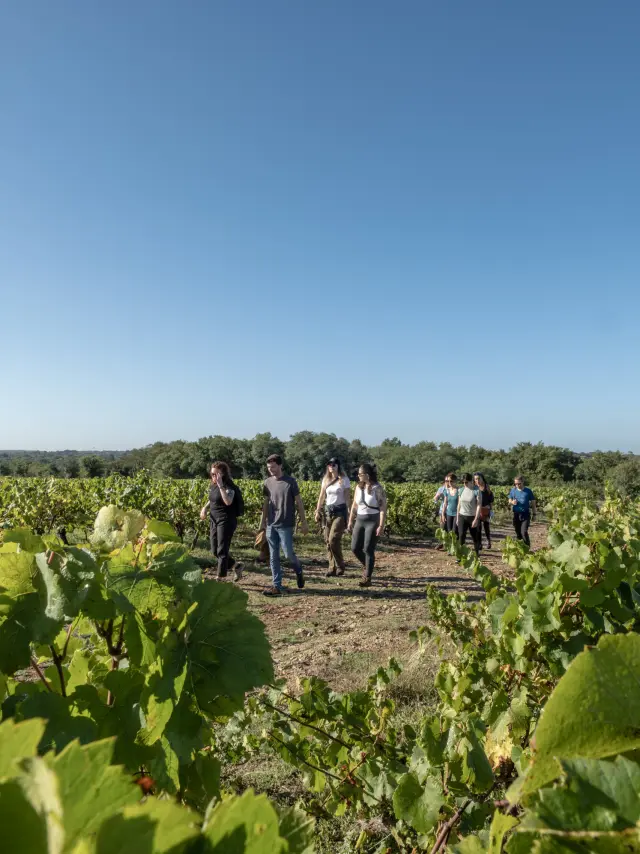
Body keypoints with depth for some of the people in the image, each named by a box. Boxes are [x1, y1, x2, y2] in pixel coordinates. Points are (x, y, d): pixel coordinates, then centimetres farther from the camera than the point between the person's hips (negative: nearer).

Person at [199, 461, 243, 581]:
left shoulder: (229, 486, -15)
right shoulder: (213, 486, 8)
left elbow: (228, 502, -33)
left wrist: (221, 485, -33)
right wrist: (205, 507, 8)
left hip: (226, 521, -9)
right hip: (213, 520, 9)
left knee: (222, 551, -4)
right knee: (215, 551, 12)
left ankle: (220, 578, 5)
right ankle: (236, 566, 28)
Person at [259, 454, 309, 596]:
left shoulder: (290, 482, -6)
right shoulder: (267, 482, 5)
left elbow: (299, 502, -2)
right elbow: (266, 504, 13)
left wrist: (303, 522, -3)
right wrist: (262, 522, 11)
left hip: (285, 525, -4)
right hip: (271, 525, 4)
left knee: (288, 554, -4)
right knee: (273, 557, 5)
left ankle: (298, 570, 27)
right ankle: (277, 586, 11)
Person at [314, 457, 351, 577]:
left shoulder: (344, 480, -4)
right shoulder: (325, 479, 10)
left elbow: (348, 498, -5)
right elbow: (321, 496, 13)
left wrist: (348, 514, -9)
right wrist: (318, 511, 9)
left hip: (340, 511, -5)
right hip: (328, 510, 5)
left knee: (333, 540, -13)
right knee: (328, 540, 4)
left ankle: (340, 566, 4)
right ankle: (332, 567, 14)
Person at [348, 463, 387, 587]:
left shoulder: (377, 489, -11)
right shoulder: (358, 487, 6)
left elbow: (383, 508, -13)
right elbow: (354, 506, 13)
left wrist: (381, 526, -18)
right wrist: (350, 521, 11)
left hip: (373, 521, -6)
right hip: (360, 520, 6)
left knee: (368, 550, -6)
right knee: (355, 548, 5)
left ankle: (367, 579, 4)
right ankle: (367, 565, 33)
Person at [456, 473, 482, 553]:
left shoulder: (476, 491, -10)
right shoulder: (461, 490, 4)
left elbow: (479, 505, -12)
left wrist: (476, 519, -17)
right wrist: (457, 517, 10)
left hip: (472, 517, -3)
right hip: (462, 516, 3)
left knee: (475, 537, 7)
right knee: (461, 535, -5)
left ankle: (476, 555, 21)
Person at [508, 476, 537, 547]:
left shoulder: (528, 491, -4)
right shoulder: (513, 490, 3)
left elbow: (533, 503, 2)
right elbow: (509, 500, 14)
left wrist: (534, 514, 2)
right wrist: (512, 502, -10)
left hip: (525, 515, -3)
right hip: (516, 515, 3)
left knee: (524, 532, -15)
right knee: (518, 533, 11)